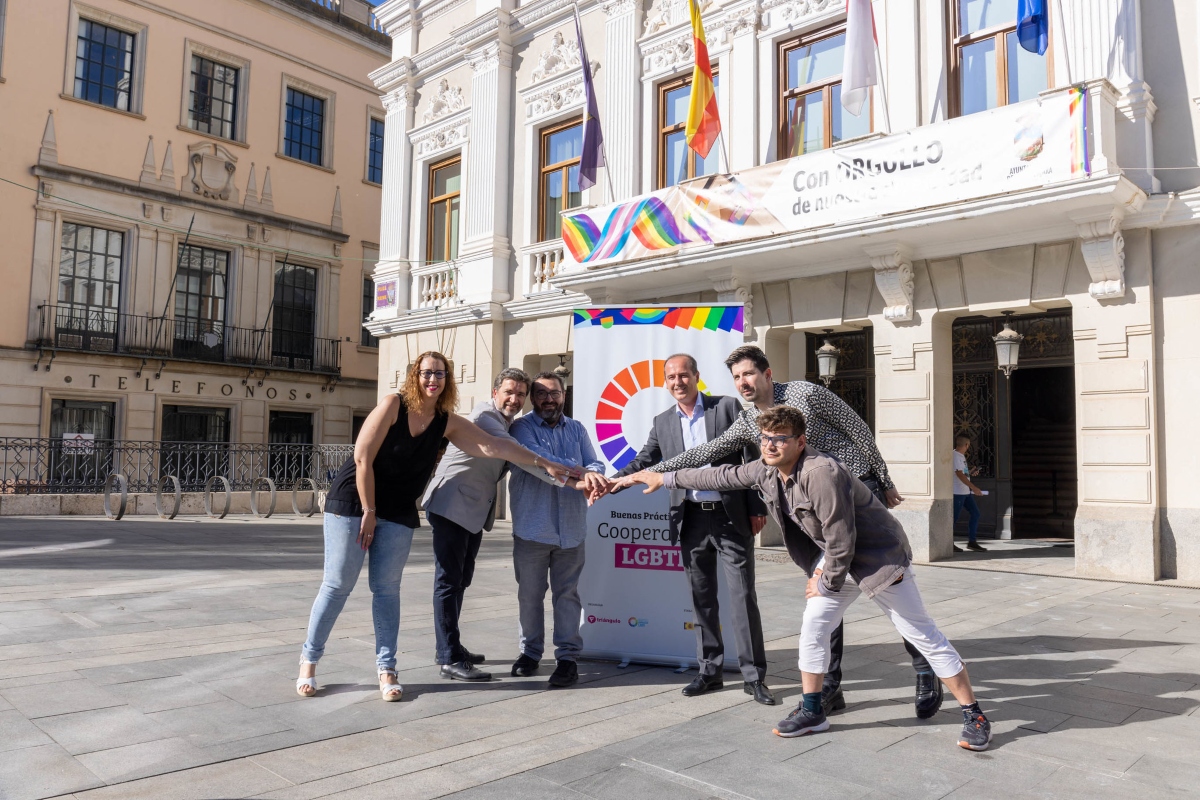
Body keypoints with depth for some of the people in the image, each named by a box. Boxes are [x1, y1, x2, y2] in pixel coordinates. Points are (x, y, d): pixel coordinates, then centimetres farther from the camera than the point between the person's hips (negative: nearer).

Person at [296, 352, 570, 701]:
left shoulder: (448, 423, -2)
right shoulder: (393, 405, -14)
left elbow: (492, 446, -8)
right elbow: (362, 458, -15)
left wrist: (543, 463, -15)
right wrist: (369, 512, -13)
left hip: (398, 513, 4)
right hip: (353, 502, -4)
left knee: (387, 588, 3)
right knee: (337, 585, 0)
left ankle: (386, 669, 11)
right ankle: (309, 660, 17)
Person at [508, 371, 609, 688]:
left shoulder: (576, 430, 14)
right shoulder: (522, 428, 0)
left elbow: (594, 464, 4)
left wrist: (592, 475, -21)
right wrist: (580, 473, -26)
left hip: (571, 527, 2)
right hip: (532, 527, -2)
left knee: (567, 593, 4)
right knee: (530, 594, 7)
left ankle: (567, 655, 12)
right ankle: (530, 651, 22)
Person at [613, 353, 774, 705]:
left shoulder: (727, 407, -2)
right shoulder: (662, 422, 8)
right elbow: (643, 462, 9)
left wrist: (757, 508, -7)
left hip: (730, 516, -3)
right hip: (691, 519, 4)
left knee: (743, 596, -1)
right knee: (702, 598, 11)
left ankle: (754, 676, 9)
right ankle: (710, 670, 22)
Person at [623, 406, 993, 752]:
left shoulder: (822, 473, -34)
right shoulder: (766, 470, -7)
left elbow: (841, 542, -29)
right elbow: (723, 476, 9)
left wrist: (827, 583, -13)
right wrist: (666, 478, 14)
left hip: (878, 557, -8)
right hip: (835, 560, 8)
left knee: (923, 635, 0)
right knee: (812, 629, 6)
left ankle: (973, 715, 13)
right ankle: (811, 712, 21)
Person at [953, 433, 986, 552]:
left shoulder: (961, 456, 15)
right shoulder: (955, 456, -15)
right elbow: (959, 474, -23)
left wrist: (971, 472, 11)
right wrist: (974, 487, -25)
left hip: (966, 492, 10)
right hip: (958, 492, -10)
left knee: (975, 514, 8)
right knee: (954, 517, -3)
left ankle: (972, 542, 14)